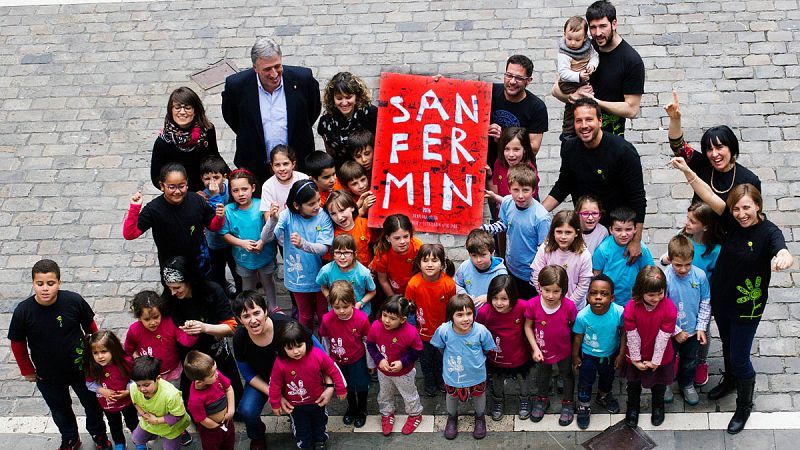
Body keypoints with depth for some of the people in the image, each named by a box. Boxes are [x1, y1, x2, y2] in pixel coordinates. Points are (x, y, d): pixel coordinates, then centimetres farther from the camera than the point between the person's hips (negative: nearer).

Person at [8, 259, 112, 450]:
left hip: (81, 368, 0)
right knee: (60, 410, 25)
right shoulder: (23, 311, -25)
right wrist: (27, 371, 2)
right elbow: (17, 343, -8)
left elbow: (90, 327, -6)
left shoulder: (74, 301, -26)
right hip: (48, 377, 0)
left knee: (92, 404, 22)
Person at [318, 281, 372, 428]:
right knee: (347, 387, 24)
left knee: (361, 386, 15)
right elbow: (325, 342, -8)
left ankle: (361, 410, 44)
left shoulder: (362, 318, -29)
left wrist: (371, 363, -1)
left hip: (358, 359, -1)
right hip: (337, 361, 1)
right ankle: (351, 408, 52)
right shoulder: (327, 320, -27)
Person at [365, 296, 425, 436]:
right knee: (384, 395, 27)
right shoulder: (376, 327, -26)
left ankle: (415, 415, 49)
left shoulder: (410, 332, -34)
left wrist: (403, 362, -27)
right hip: (383, 371, 3)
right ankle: (387, 414, 53)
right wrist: (379, 359, -22)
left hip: (404, 373, -3)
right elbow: (370, 345, -10)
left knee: (409, 394, 23)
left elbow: (417, 350, -18)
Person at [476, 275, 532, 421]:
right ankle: (497, 401, 59)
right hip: (496, 358, 0)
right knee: (497, 382, 29)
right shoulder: (484, 312, -32)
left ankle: (524, 400, 59)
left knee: (523, 380, 29)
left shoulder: (523, 306, -31)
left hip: (520, 358, 0)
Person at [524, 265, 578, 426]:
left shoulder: (569, 306, -30)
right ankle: (542, 399, 55)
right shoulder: (533, 305, -28)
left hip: (564, 351, -1)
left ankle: (568, 402, 50)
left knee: (567, 376, 24)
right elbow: (528, 326, -12)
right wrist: (535, 348, -15)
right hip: (542, 351, 1)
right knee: (542, 375, 28)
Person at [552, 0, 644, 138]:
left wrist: (595, 101, -24)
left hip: (611, 135, -4)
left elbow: (631, 109, -15)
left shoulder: (632, 61, -15)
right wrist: (572, 96, -21)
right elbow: (556, 90, 2)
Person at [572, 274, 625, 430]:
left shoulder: (619, 312, -31)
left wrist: (621, 354, -4)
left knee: (607, 378, 29)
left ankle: (604, 396, 60)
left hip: (610, 354, 2)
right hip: (588, 355, -2)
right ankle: (583, 407, 43)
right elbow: (577, 337, -13)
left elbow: (623, 333, -13)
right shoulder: (582, 316, -32)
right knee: (585, 382, 15)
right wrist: (575, 356, 0)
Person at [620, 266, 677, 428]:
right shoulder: (631, 308, -25)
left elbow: (663, 337, -20)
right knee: (633, 384, 23)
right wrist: (636, 360, -12)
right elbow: (632, 336, -17)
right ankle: (632, 408, 49)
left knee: (659, 385, 23)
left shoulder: (669, 308, -25)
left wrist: (655, 361, -17)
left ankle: (658, 407, 51)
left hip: (660, 358, 0)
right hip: (636, 358, 0)